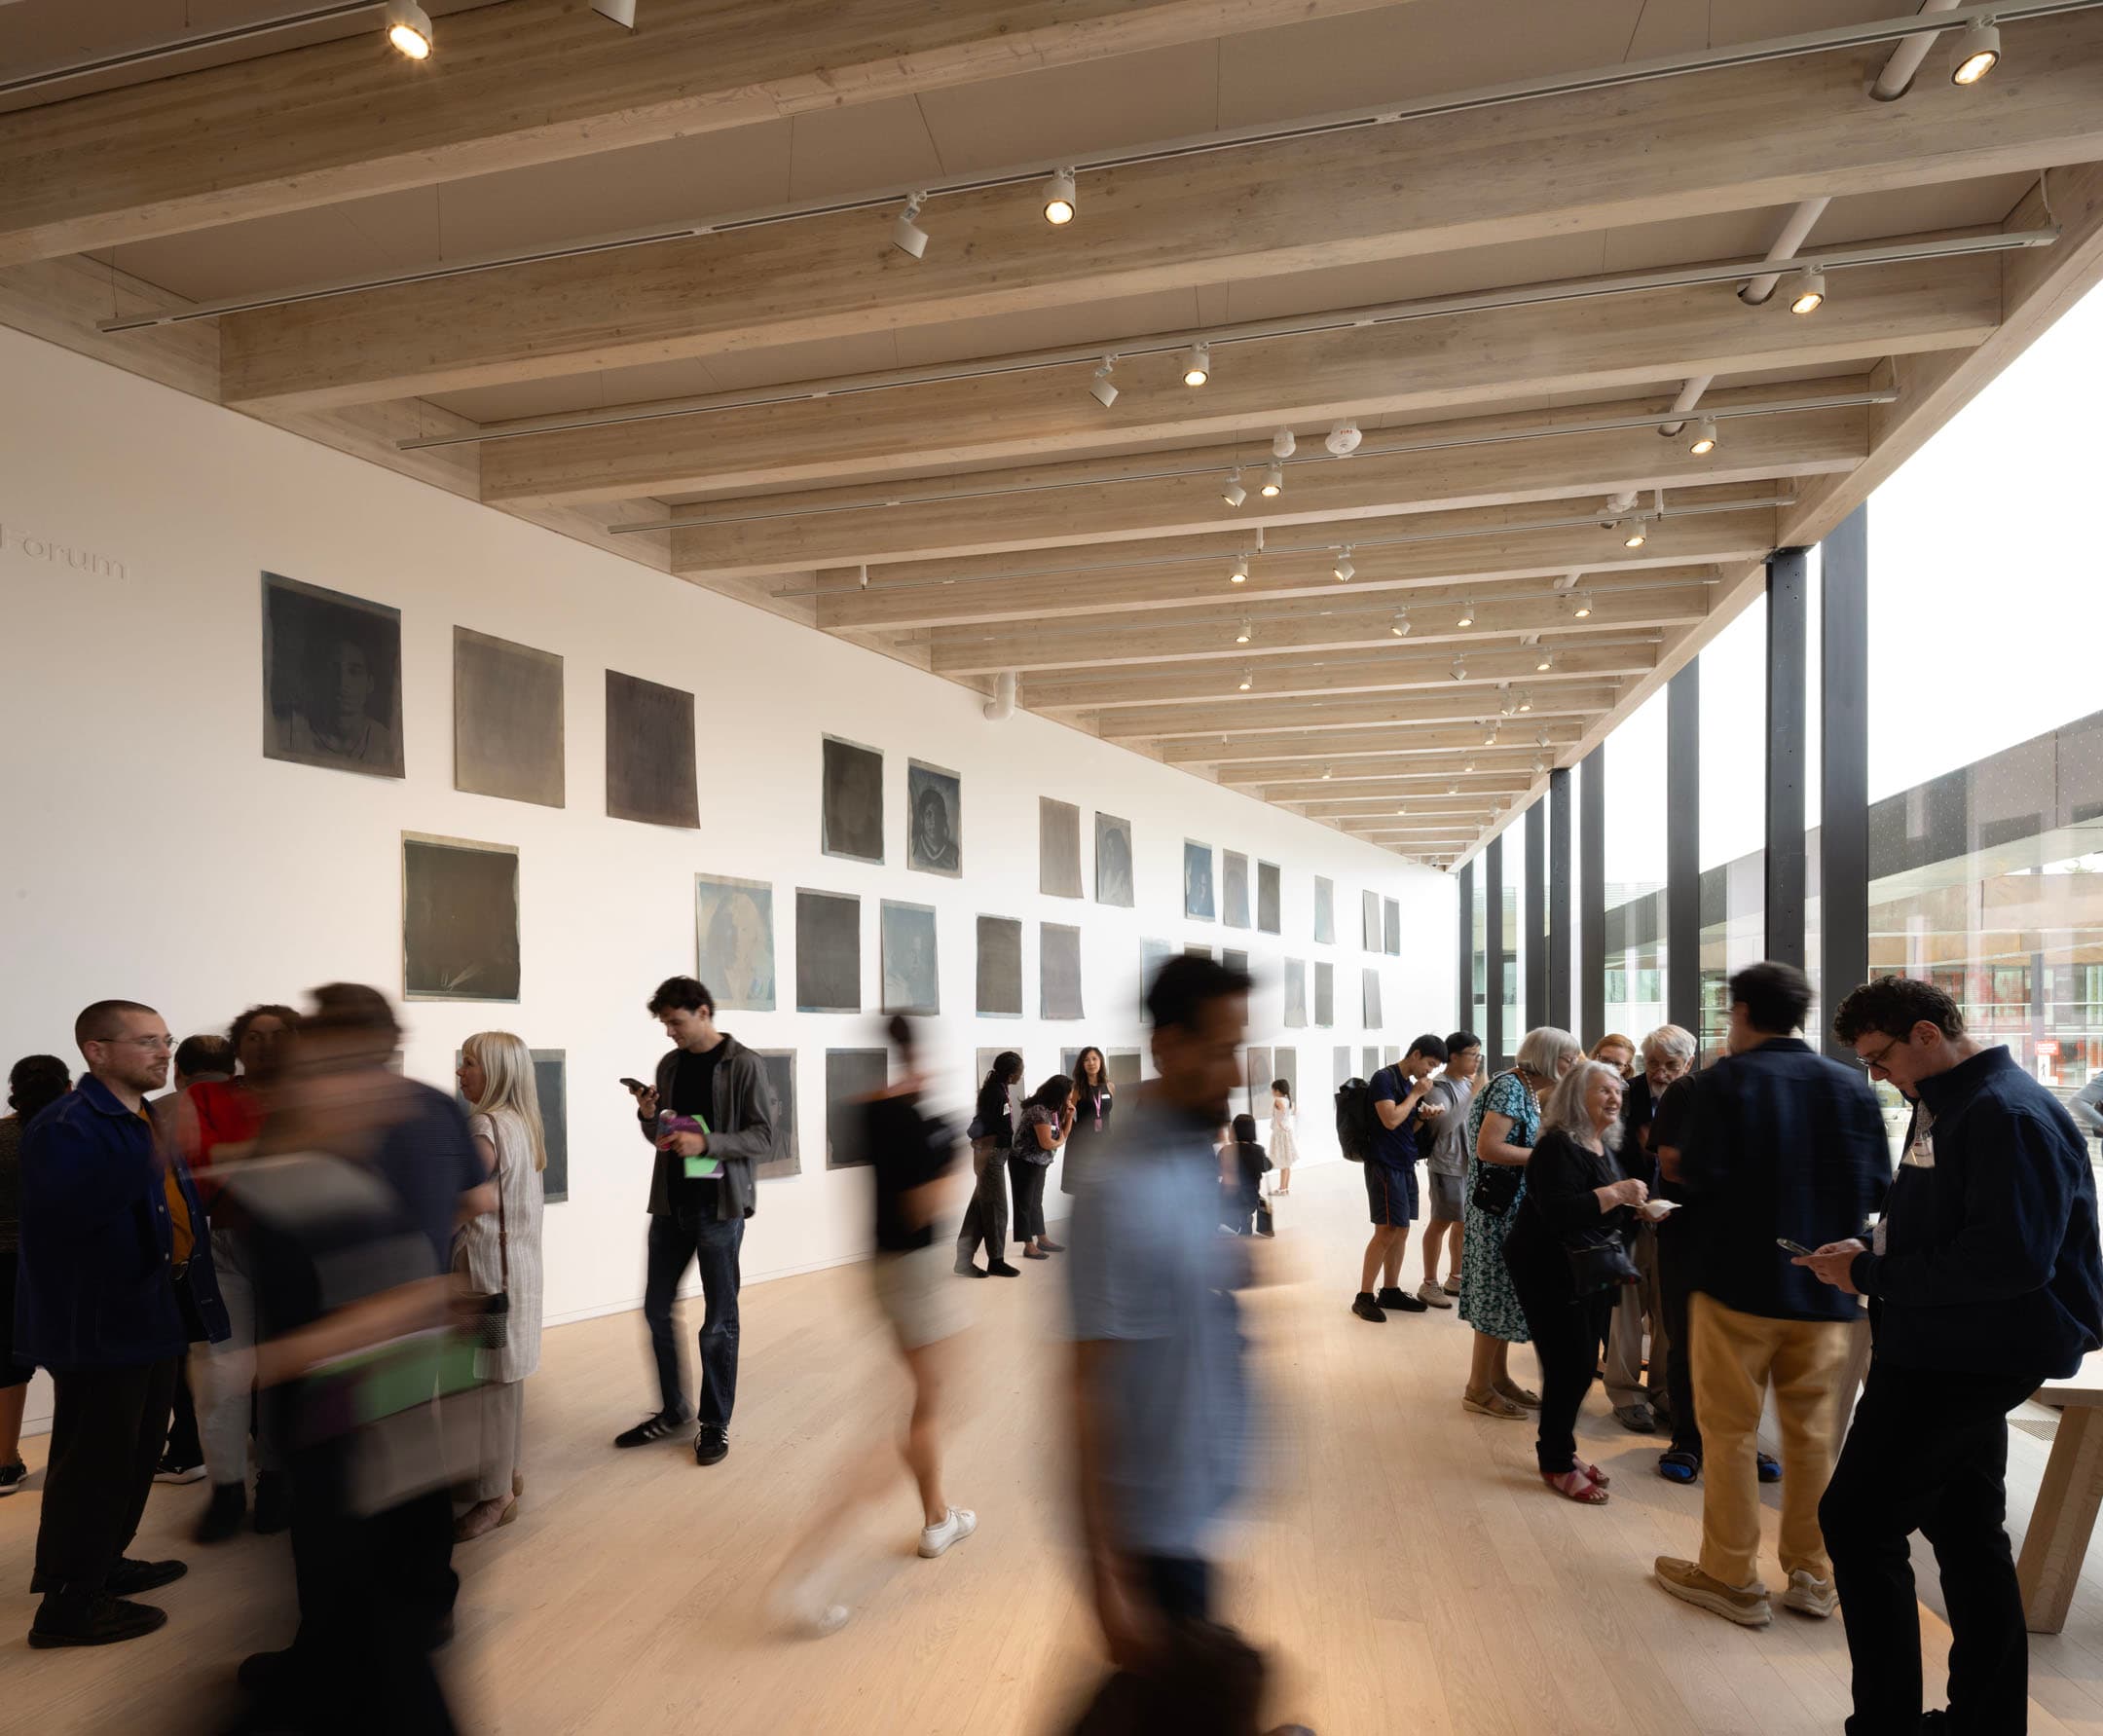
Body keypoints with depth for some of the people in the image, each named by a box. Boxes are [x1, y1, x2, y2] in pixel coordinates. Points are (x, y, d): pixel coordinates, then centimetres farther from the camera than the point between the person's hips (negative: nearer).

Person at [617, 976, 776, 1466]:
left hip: (718, 1206, -6)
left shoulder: (744, 1065, -9)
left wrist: (705, 1142, -24)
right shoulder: (670, 1064, 9)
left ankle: (715, 1422, 18)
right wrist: (648, 1116, -6)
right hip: (671, 1204, 6)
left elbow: (762, 1138, -11)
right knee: (657, 1309, 11)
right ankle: (672, 1411, 29)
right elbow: (659, 1137, 16)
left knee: (718, 1320, 4)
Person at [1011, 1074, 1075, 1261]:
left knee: (1036, 1202, 18)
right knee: (1025, 1203, 0)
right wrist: (1060, 1142, -7)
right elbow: (1046, 1143, -27)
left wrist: (1069, 1116, -2)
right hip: (1024, 1162, -9)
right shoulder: (1039, 1111, -25)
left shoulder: (1054, 1110, 5)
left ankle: (1042, 1239, 27)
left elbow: (1063, 1134, 12)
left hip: (1040, 1163, 9)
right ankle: (1029, 1246, 5)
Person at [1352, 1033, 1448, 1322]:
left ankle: (1390, 1291, 18)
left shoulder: (1411, 1084, 15)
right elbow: (1390, 1120, -21)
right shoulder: (1384, 1078, -11)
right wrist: (1416, 1094, -11)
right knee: (1386, 1231, -10)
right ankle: (1363, 1297, -5)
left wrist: (1424, 1116, 2)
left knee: (1401, 1231, 9)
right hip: (1385, 1165, -9)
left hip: (1405, 1165, 9)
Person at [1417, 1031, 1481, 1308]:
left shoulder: (1468, 1083, 10)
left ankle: (1455, 1279, 27)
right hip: (1447, 1165, -8)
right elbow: (1443, 1125, -25)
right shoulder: (1439, 1087, -13)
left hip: (1469, 1164, 8)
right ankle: (1429, 1285, 7)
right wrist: (1473, 1095, -26)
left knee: (1464, 1222, 14)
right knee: (1441, 1223, -2)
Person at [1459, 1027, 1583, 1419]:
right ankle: (1478, 1389, 9)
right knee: (1497, 1295, -2)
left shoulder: (1527, 1090, 11)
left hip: (1514, 1209, 10)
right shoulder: (1509, 1088, -18)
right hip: (1499, 1208, -10)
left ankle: (1499, 1377, 26)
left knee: (1504, 1293, 16)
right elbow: (1487, 1148, -26)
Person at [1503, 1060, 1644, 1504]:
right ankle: (1556, 1464, 11)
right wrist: (1615, 1193, -27)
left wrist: (1635, 1211, 4)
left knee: (1583, 1364, 13)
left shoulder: (1602, 1146, 10)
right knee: (1570, 1367, -6)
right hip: (1551, 1272, -9)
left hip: (1591, 1271, 9)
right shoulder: (1557, 1146, -20)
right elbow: (1558, 1213, -31)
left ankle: (1558, 1448, 29)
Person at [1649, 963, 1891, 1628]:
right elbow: (1877, 1187, 2)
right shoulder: (1849, 1085, 1)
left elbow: (1702, 1176, -19)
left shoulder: (1729, 1079, -11)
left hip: (1740, 1285, -4)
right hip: (1826, 1294, 4)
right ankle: (1811, 1576, 24)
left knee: (1730, 1431, 6)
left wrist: (1675, 1165, 3)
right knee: (1813, 1433, 15)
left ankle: (1732, 1578, 14)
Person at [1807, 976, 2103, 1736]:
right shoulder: (1944, 1105, 11)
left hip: (1968, 1358, -10)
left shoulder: (2010, 1115, -20)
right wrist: (1870, 1252, 2)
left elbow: (2010, 1258, -28)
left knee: (1857, 1521, -5)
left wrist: (1871, 1275, -21)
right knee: (1967, 1535, 17)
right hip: (1950, 1350, 10)